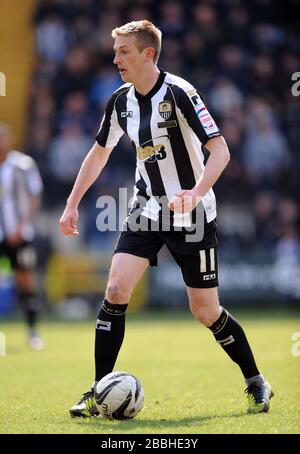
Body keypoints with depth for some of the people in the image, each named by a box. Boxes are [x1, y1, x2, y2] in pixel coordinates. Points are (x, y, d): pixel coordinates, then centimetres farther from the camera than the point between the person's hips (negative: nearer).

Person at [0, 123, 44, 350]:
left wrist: (22, 226, -13)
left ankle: (33, 331, 11)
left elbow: (34, 198, -3)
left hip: (18, 235, -2)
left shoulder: (23, 164, -5)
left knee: (26, 281, 1)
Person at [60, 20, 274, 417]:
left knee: (206, 311, 0)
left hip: (194, 217, -5)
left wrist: (196, 193, -38)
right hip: (147, 210, 5)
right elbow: (100, 152, 17)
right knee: (116, 290, -12)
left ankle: (256, 383, 22)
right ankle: (99, 394, -6)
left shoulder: (179, 93, -18)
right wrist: (72, 204, 14)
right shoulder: (121, 101, 2)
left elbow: (220, 149, -23)